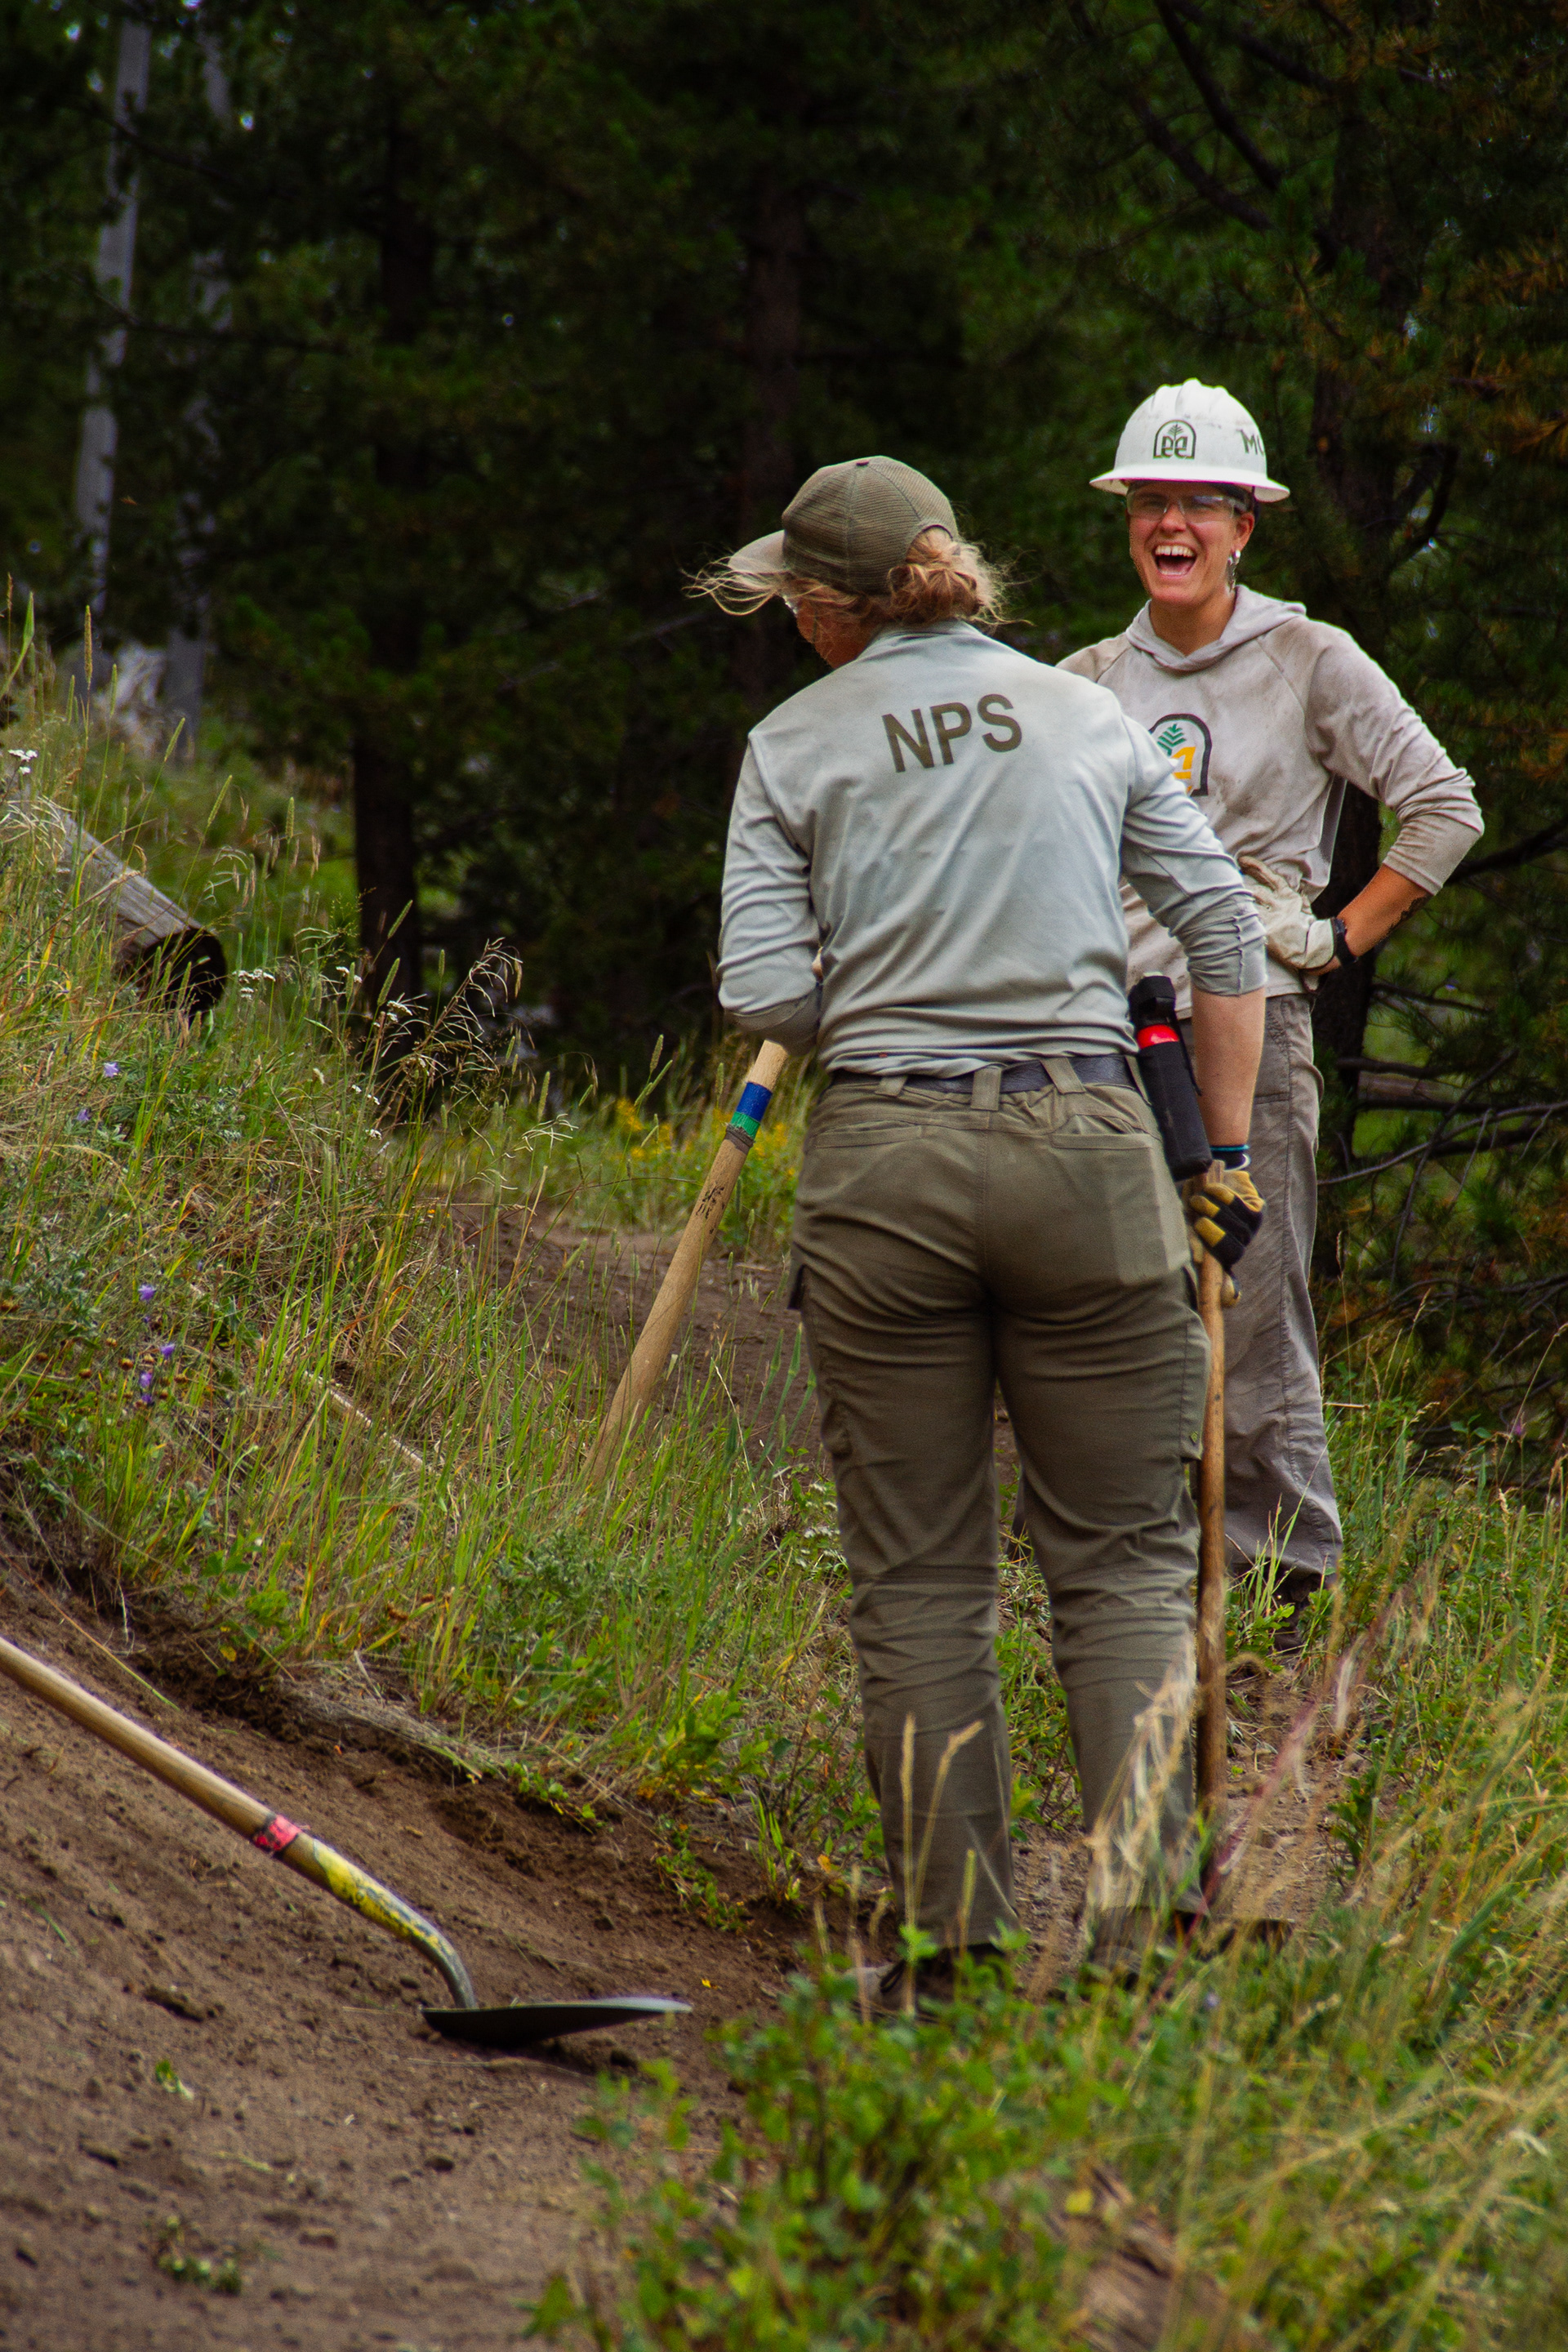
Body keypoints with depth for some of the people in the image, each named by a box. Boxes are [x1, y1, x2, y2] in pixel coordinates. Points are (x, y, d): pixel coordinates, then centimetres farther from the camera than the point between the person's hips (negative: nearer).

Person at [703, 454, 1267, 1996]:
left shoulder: (795, 745, 5)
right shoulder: (1090, 718, 10)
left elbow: (765, 999, -2)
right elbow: (1224, 934, 8)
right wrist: (1229, 1154, 13)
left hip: (881, 1161, -1)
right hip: (1088, 1148, 1)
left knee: (918, 1578, 7)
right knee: (1123, 1561, 5)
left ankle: (958, 1944, 5)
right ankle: (1147, 1925, -5)